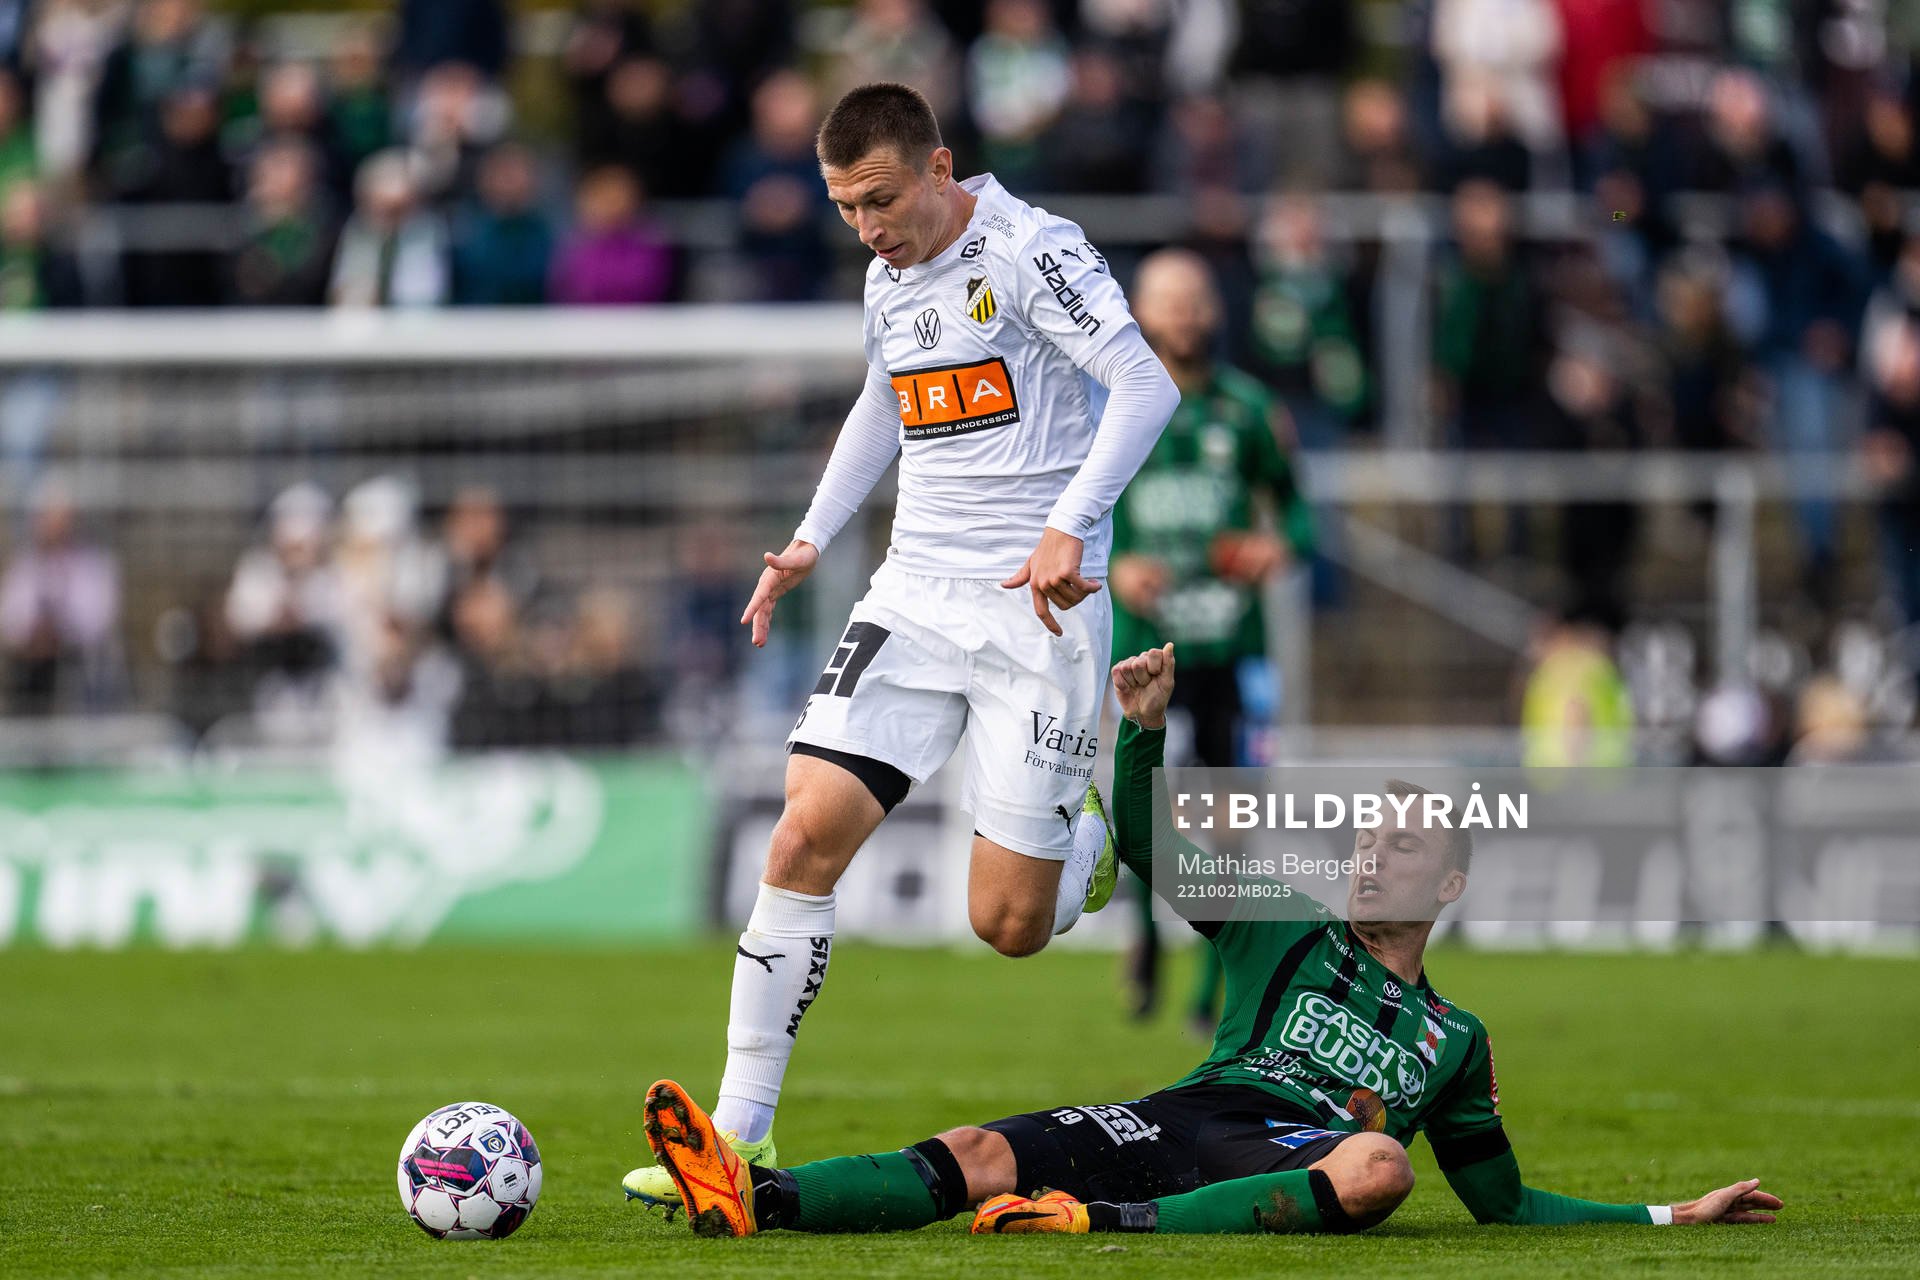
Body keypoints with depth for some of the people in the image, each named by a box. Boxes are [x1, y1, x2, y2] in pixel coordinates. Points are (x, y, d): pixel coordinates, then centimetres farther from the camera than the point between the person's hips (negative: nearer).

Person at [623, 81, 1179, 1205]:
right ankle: (739, 1139, -9)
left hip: (1038, 609, -6)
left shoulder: (1030, 250, -11)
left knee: (1009, 925, -5)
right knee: (809, 834, -12)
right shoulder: (889, 278, 12)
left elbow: (1147, 388, -20)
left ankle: (1110, 841, 33)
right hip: (916, 596, 6)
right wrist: (813, 539, 22)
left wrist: (1069, 528, -30)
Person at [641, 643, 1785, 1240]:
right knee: (981, 1156, -25)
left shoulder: (1454, 1036, 29)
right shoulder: (1286, 936, 28)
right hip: (1186, 1119, 1)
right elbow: (1151, 847, 17)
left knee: (1378, 1162, -40)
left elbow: (1504, 1199, 32)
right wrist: (1145, 732, -1)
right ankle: (754, 1197, -49)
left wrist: (1672, 1216, 26)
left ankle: (1111, 1224, -53)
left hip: (1296, 1164, -1)